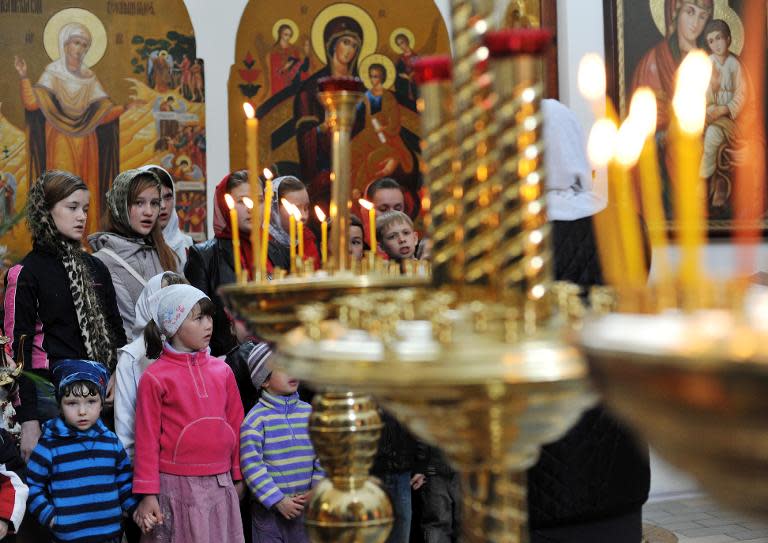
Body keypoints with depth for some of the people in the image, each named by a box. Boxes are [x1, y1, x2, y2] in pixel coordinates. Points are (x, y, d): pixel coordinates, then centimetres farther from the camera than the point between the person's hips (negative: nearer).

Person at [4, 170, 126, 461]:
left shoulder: (96, 268, 13)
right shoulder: (26, 274, -3)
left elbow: (116, 329, 19)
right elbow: (18, 348, -6)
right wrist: (28, 420, -10)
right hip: (52, 393, -5)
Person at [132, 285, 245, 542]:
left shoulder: (222, 371, 7)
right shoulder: (155, 377, -5)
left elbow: (235, 425, 12)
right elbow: (147, 438, -4)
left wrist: (238, 477, 14)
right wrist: (148, 494, -4)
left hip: (221, 484, 4)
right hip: (176, 486, -4)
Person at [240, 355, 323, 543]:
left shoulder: (309, 412, 6)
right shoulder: (256, 418, -8)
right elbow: (251, 464, -13)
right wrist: (278, 500, -15)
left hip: (305, 505, 4)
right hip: (267, 507, -4)